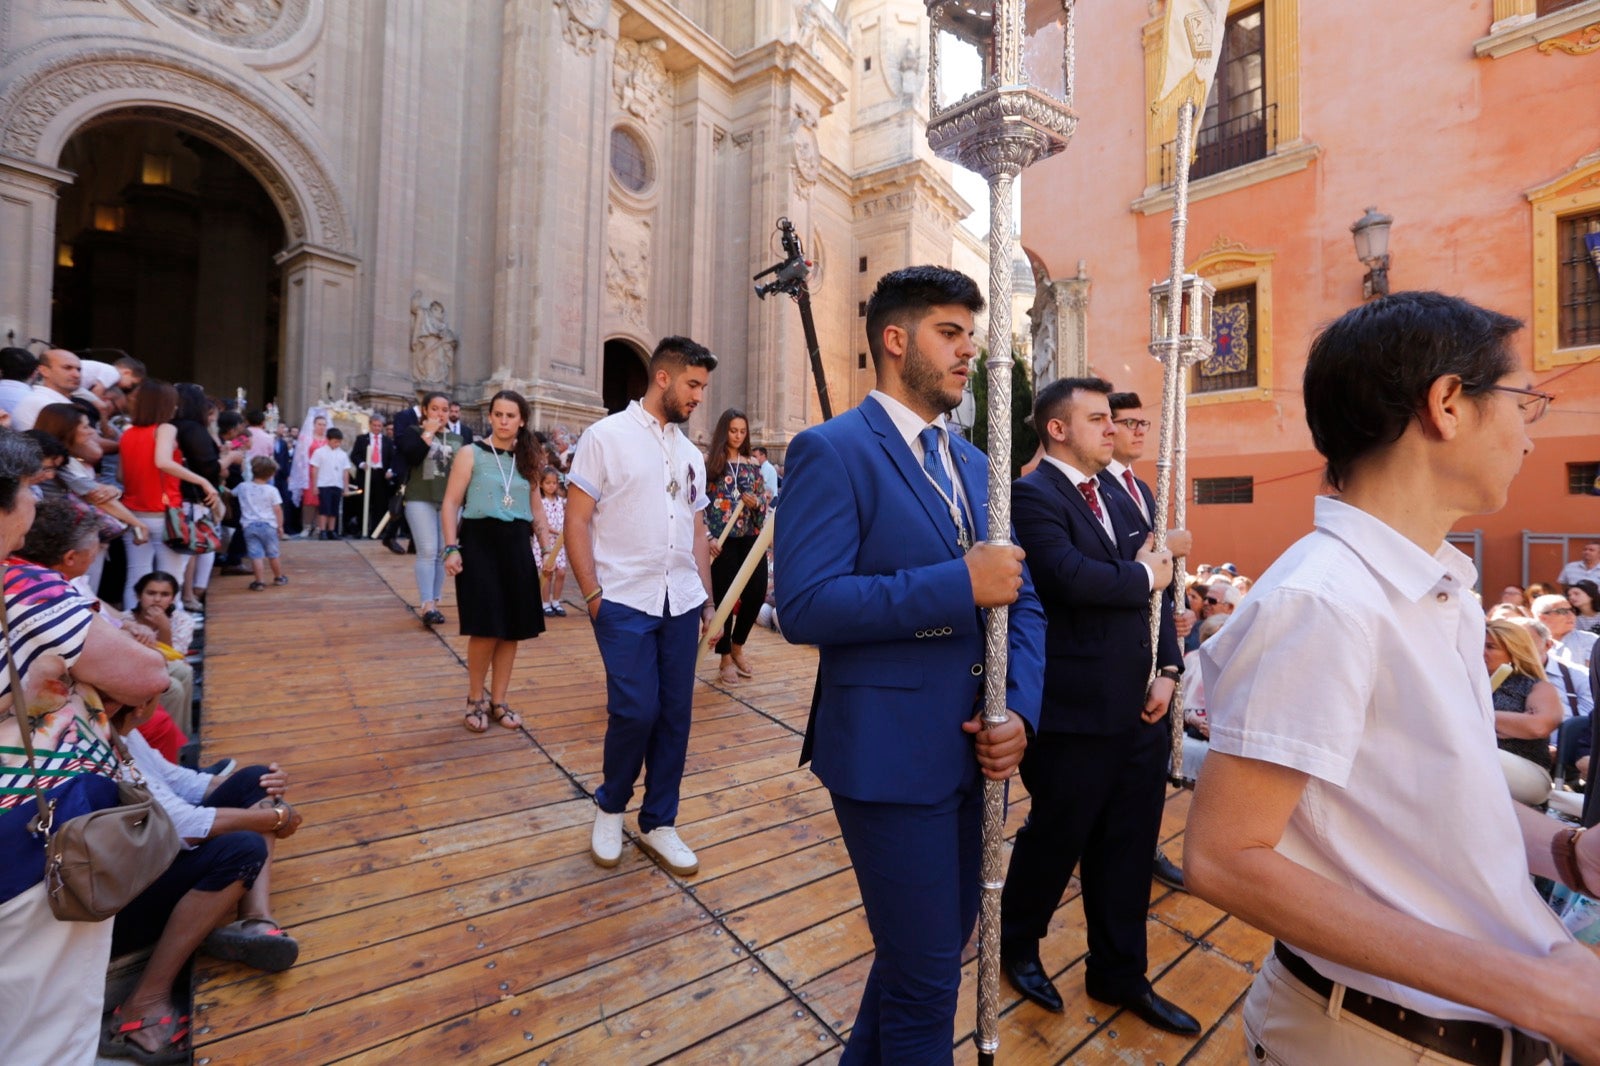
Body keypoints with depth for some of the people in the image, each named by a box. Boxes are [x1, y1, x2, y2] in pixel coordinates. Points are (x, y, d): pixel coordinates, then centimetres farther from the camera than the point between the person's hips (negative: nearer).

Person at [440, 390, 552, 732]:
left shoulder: (526, 460, 12)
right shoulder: (471, 454, 0)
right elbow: (451, 503, -4)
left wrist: (549, 546, 7)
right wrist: (452, 547, -13)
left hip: (516, 545, 4)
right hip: (479, 542, -4)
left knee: (512, 629, 6)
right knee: (485, 629, -5)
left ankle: (498, 701, 21)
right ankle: (475, 699, 18)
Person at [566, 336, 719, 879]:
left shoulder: (690, 454, 14)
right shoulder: (606, 437, -2)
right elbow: (576, 522, -5)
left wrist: (707, 598, 13)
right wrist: (592, 595, -11)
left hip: (682, 605, 5)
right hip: (625, 603, -5)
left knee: (674, 715, 8)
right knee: (635, 710, -8)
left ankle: (658, 823, 26)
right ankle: (610, 805, 22)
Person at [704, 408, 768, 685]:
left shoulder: (753, 464, 12)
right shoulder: (708, 462, 1)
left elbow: (764, 499, 13)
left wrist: (756, 501, -10)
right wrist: (708, 537, -14)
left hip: (750, 538, 4)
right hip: (722, 540, -3)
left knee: (757, 592, -1)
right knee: (724, 597, 1)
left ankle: (737, 646, 25)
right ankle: (725, 658, 18)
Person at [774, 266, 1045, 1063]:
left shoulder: (975, 464, 11)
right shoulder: (831, 450, -12)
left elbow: (1022, 601, 10)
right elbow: (804, 606, -23)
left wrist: (1019, 710, -6)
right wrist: (960, 583, -23)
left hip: (969, 749, 8)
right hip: (889, 755, -8)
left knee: (940, 946, 25)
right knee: (925, 972, 8)